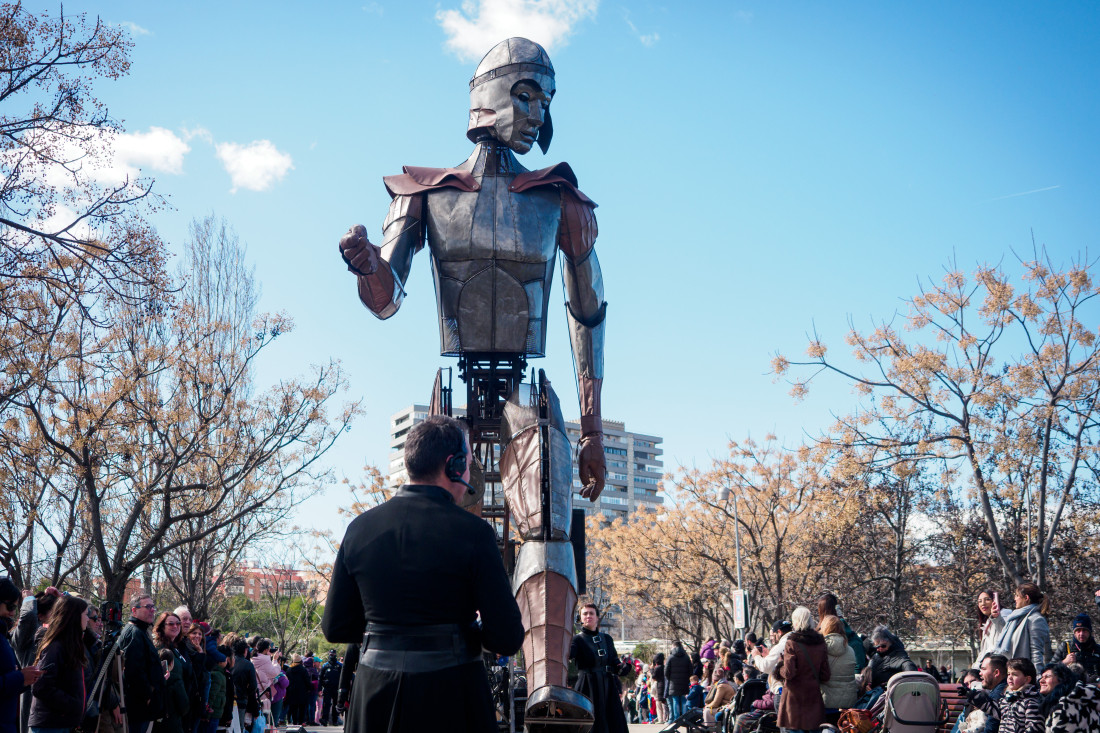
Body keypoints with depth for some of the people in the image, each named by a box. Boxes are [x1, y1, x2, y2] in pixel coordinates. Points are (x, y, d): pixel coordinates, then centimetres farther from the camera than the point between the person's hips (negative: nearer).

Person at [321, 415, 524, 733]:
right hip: (451, 696, -3)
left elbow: (335, 629, 6)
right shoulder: (472, 531, -11)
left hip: (375, 695, 3)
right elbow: (507, 639, -13)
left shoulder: (360, 527, 1)